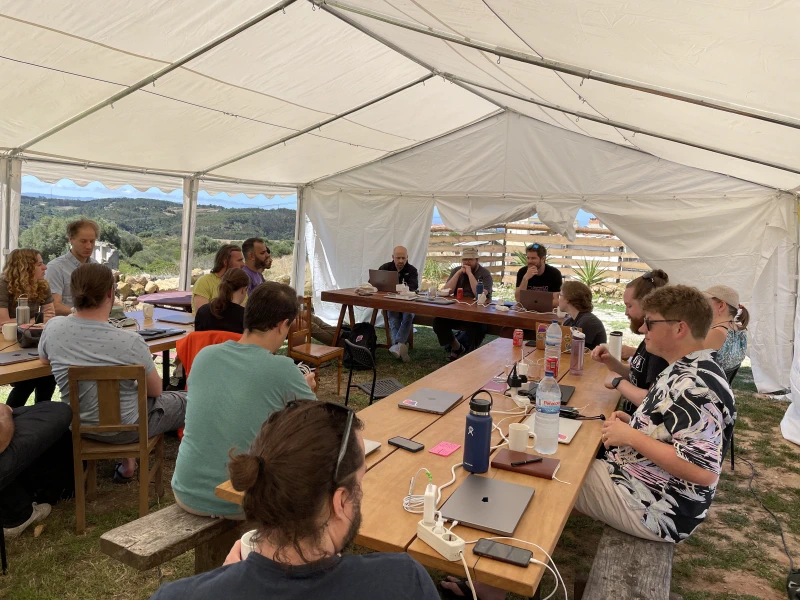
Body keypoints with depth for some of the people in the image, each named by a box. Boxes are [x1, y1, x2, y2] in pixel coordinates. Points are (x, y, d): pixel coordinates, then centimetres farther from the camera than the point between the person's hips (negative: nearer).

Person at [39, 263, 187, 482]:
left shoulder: (53, 327, -16)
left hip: (77, 424, 5)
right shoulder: (129, 341, -30)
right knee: (188, 401, 16)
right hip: (124, 428, -5)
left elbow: (44, 359, 9)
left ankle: (128, 464, 33)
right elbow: (155, 391, -13)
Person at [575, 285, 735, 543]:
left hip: (654, 509, -10)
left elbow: (703, 471, -33)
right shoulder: (686, 371, 6)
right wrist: (633, 423, 4)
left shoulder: (695, 385, -27)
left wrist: (630, 436, -26)